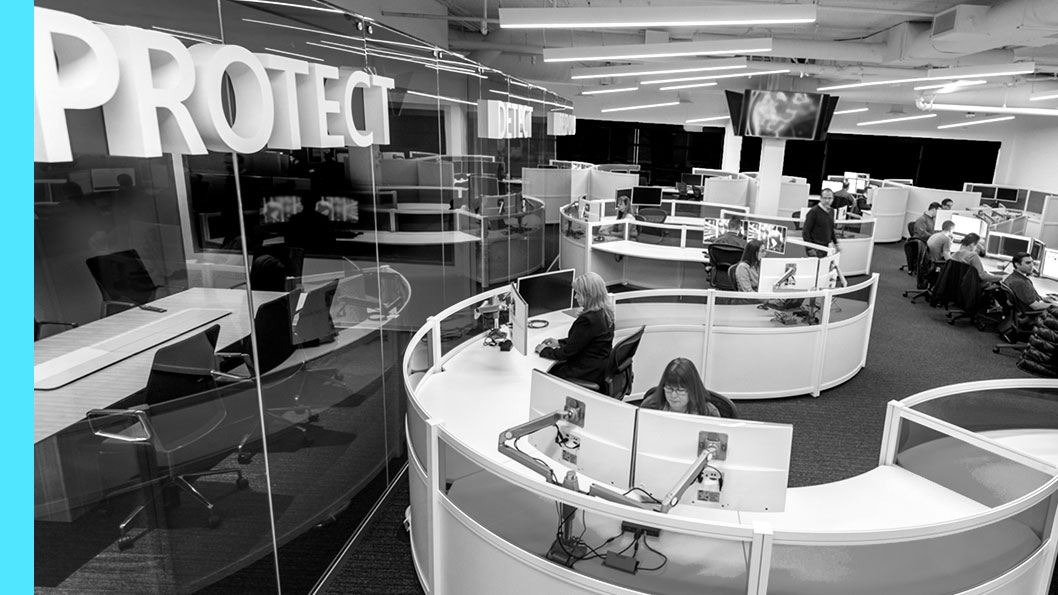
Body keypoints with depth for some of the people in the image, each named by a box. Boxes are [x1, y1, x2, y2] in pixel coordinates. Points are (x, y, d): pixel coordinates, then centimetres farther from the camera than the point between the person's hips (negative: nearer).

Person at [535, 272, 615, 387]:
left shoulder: (587, 320, -28)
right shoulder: (604, 312, 1)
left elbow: (567, 352, -19)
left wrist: (544, 351, -4)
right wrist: (559, 342, 12)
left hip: (588, 374, -9)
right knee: (553, 368, 17)